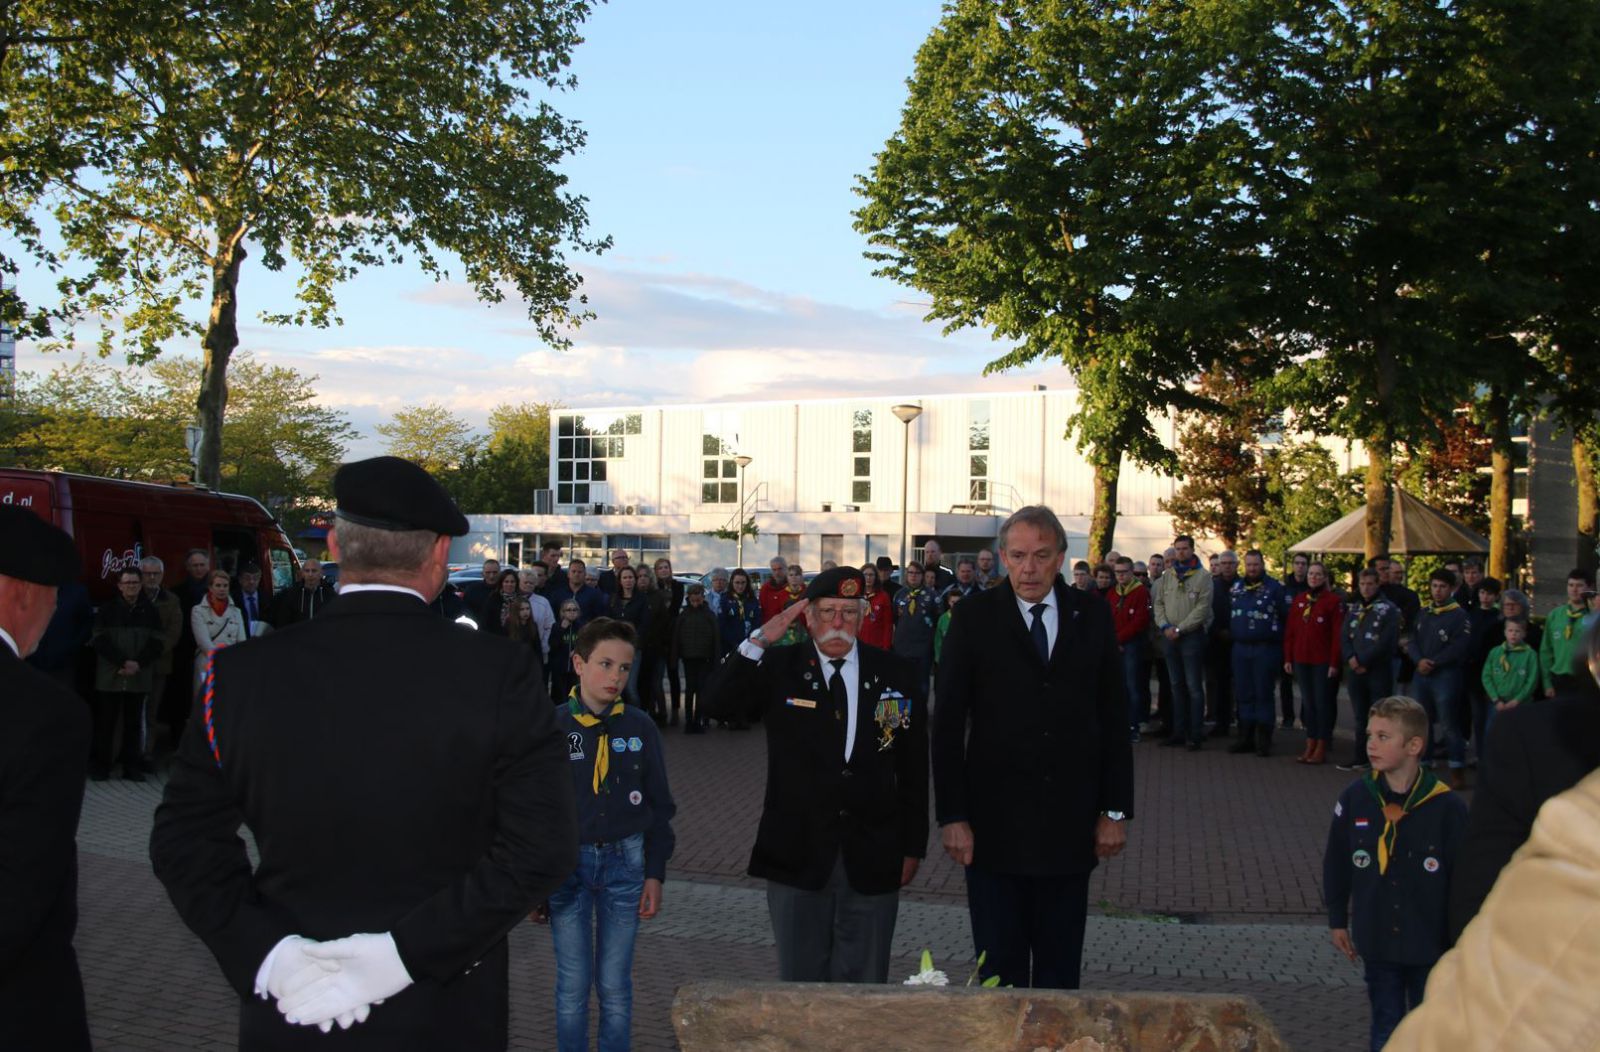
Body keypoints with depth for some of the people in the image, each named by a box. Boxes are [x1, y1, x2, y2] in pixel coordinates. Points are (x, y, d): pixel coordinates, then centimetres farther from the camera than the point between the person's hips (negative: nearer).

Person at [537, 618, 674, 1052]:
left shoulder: (641, 728, 0)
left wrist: (655, 874, 4)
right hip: (567, 862, -1)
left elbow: (659, 807, 7)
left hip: (624, 861, 1)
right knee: (573, 986, 6)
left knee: (615, 986, 7)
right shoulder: (553, 728, -5)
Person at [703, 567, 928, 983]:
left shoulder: (894, 675, 3)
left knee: (864, 986, 9)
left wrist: (913, 847, 5)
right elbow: (716, 703, -15)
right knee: (801, 981, 10)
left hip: (872, 861, 1)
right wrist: (759, 641, -23)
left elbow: (913, 769, 5)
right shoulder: (779, 668, 1)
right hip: (798, 856, 0)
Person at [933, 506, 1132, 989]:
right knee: (999, 967, 6)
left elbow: (1114, 717, 7)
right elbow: (948, 723, -3)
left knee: (1061, 967, 11)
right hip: (995, 821, -2)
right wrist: (952, 816, -8)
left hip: (1071, 822, 2)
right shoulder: (975, 616, -2)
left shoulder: (1091, 615, 5)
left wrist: (1116, 810, 2)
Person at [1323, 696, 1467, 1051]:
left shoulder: (1447, 807, -15)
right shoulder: (1355, 799, -7)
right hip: (1377, 942, 2)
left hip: (1431, 944, -2)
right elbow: (1336, 864, 5)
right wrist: (1338, 920, 9)